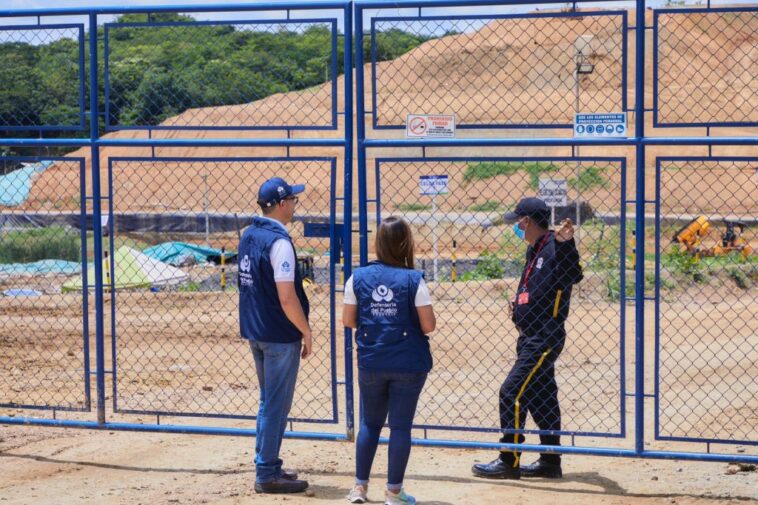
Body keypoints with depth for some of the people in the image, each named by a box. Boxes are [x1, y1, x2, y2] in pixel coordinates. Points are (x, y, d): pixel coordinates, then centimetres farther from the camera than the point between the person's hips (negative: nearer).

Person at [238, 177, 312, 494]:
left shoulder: (248, 236, 8)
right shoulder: (278, 242, -20)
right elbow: (286, 298, -24)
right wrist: (306, 332, -13)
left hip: (254, 331, 9)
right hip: (279, 336, -9)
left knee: (270, 402, 19)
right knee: (276, 406, -1)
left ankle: (268, 467, 25)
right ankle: (267, 475, 4)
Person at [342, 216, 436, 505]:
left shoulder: (358, 277, -4)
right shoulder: (413, 280, -12)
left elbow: (348, 320, 1)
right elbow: (428, 325, -10)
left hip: (370, 362, 3)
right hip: (409, 364, -3)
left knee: (370, 423, 16)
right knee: (401, 425, 5)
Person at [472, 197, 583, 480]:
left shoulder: (553, 248, -16)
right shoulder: (534, 251, 14)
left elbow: (572, 276, -35)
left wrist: (565, 244, -49)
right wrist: (519, 303, 10)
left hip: (545, 337, -10)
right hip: (530, 337, 10)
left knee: (512, 393, -10)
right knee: (540, 397, 14)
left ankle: (508, 462, -5)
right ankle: (550, 462, 21)